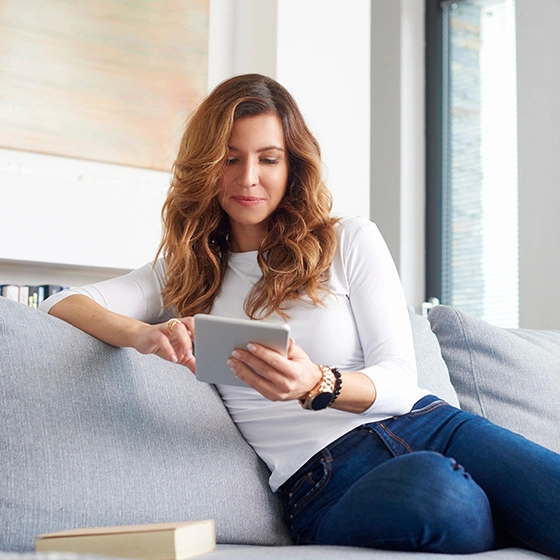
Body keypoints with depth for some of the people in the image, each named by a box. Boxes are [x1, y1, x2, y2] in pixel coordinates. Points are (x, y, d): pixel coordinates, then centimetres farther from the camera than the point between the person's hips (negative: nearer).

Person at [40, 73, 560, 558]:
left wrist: (317, 386, -19)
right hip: (323, 480, 0)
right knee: (436, 491, -36)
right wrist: (143, 334, -16)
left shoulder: (351, 240, 13)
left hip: (427, 424, 1)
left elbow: (400, 380, 5)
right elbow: (61, 303, 6)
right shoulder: (186, 274, 17)